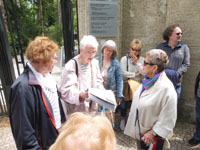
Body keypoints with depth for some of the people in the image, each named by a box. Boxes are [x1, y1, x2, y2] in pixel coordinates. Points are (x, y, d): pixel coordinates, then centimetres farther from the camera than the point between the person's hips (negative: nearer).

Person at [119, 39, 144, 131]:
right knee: (124, 104, 7)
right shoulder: (124, 59, -6)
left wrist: (137, 63, -15)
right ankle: (123, 120, 33)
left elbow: (145, 72, -11)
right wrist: (135, 74, -10)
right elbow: (123, 73, -16)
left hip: (138, 86, 2)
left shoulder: (142, 60, 0)